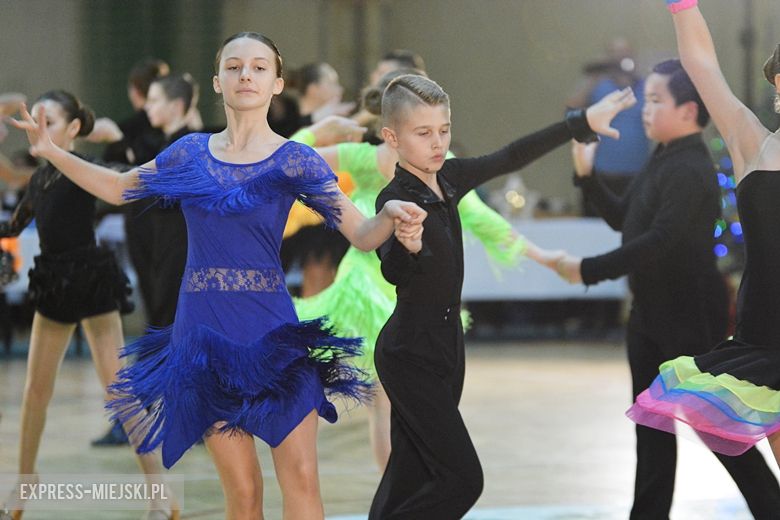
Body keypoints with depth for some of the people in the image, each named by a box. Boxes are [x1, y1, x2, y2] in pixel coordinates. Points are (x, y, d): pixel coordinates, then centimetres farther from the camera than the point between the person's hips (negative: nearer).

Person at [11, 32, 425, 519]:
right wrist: (52, 151, 13)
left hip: (272, 332, -2)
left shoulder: (295, 161, 0)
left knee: (300, 477, -9)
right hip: (205, 332, 2)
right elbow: (117, 188, 22)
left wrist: (392, 214, -26)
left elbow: (362, 233, -5)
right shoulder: (190, 153, 8)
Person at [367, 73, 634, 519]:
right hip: (411, 354, -8)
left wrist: (583, 123, 18)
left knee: (412, 476, 9)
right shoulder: (396, 200, -19)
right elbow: (394, 273, -35)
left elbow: (512, 158, 15)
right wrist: (405, 244, -58)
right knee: (462, 478, -12)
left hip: (446, 345, 8)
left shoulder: (448, 178, 4)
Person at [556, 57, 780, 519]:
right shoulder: (663, 162, 9)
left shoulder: (690, 171, -20)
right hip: (653, 312, 10)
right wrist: (587, 175, 5)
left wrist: (589, 270, -26)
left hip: (691, 316, -9)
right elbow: (621, 218, 18)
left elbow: (659, 240, -28)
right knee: (652, 423, 12)